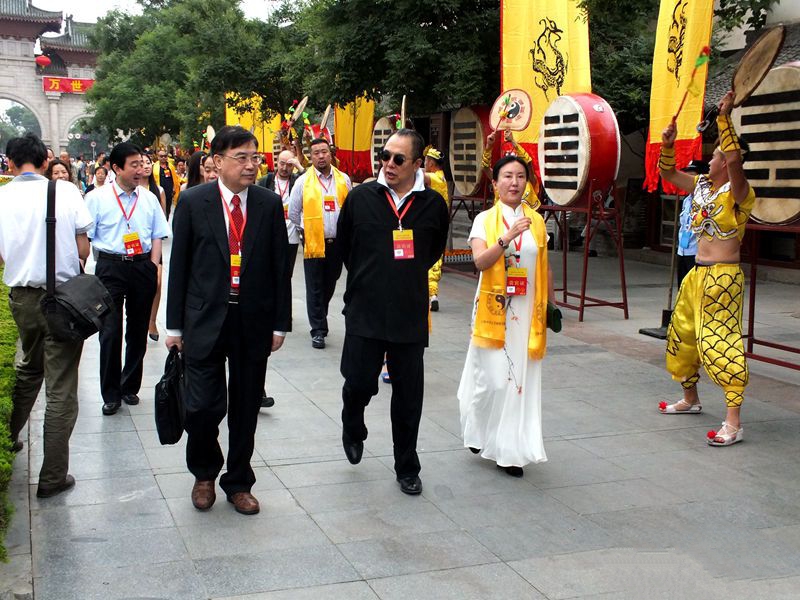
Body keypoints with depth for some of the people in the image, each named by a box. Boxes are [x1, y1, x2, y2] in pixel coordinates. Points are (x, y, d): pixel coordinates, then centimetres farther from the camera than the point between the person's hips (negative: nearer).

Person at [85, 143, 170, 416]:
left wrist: (152, 267, 0)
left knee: (138, 330, 11)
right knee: (110, 331, -3)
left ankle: (130, 387, 27)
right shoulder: (96, 198, -2)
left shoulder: (149, 198, 7)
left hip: (143, 267, 3)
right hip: (110, 267, -3)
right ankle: (111, 394, 10)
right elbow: (84, 238, -2)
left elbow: (157, 236, 10)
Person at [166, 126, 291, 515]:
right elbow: (179, 265, 0)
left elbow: (280, 267, 4)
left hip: (254, 321, 2)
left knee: (246, 407, 10)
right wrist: (174, 325, 0)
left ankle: (238, 483, 28)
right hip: (205, 319, -2)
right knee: (203, 406, -4)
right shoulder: (193, 202, -2)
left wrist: (280, 323, 3)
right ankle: (204, 473, 25)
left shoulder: (270, 204, 2)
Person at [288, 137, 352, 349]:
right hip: (313, 242, -3)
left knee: (329, 285, 15)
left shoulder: (344, 180, 4)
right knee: (315, 288, -1)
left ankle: (319, 318, 35)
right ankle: (318, 330, 3)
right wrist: (307, 228, 7)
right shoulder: (303, 181, -2)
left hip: (337, 242, 3)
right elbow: (293, 213, 6)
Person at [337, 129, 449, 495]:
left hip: (410, 315, 1)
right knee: (359, 383, -3)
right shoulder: (360, 197, -3)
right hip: (364, 312, -1)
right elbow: (344, 246, 12)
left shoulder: (433, 204, -1)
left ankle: (407, 468, 23)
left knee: (409, 396, 7)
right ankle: (353, 430, 32)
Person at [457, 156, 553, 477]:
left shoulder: (536, 220, 7)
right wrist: (507, 238, -28)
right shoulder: (484, 219, -2)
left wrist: (552, 305, 12)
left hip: (527, 312, 3)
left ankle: (510, 450, 11)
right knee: (494, 378, -5)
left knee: (521, 378, 2)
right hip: (493, 309, -3)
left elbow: (544, 268, 12)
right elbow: (480, 261, -16)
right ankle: (481, 432, 23)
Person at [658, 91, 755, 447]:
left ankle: (734, 423, -13)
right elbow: (668, 173, 17)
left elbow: (734, 159, -31)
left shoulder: (738, 192, -13)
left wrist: (724, 117, -31)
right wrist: (668, 145, 0)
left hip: (723, 277, -9)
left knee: (721, 342, -14)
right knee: (682, 335, 18)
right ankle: (690, 399, 38)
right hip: (697, 274, 9)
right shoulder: (702, 185, 10)